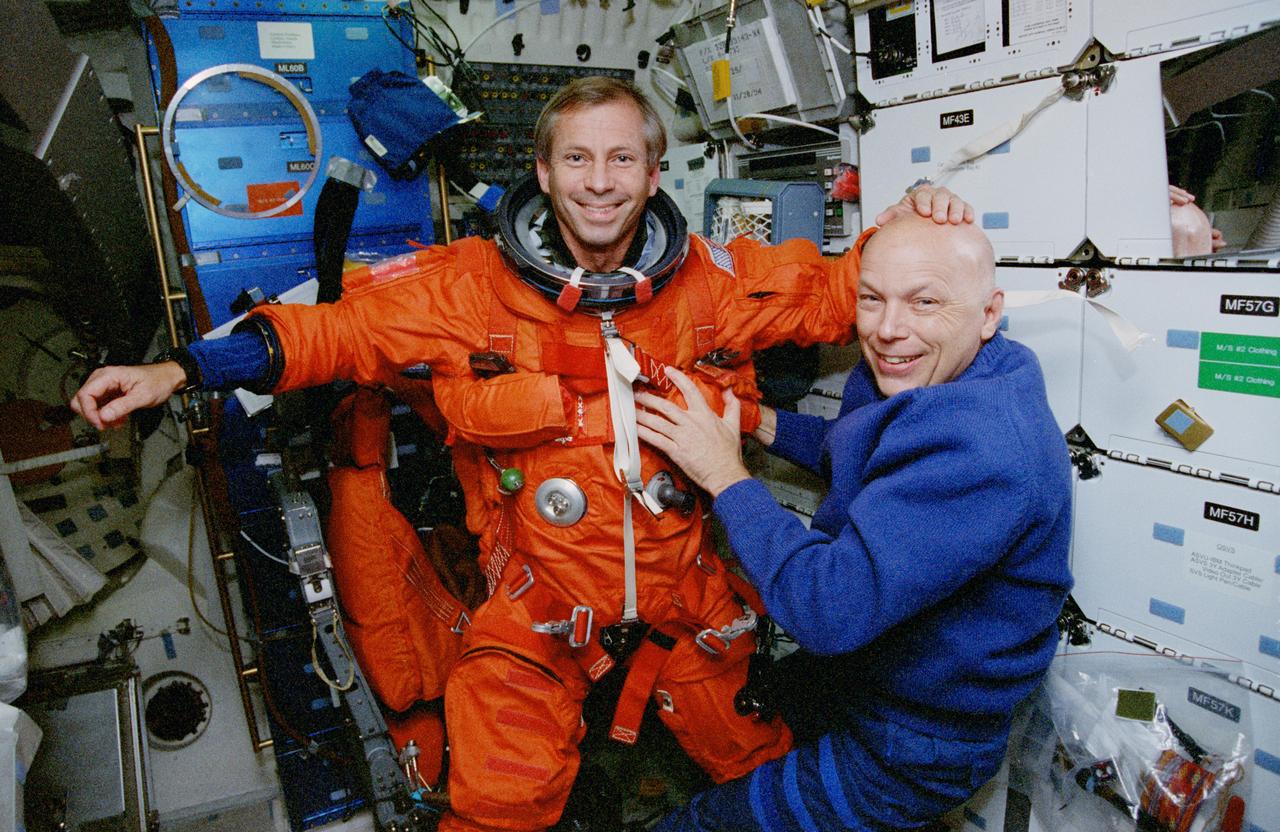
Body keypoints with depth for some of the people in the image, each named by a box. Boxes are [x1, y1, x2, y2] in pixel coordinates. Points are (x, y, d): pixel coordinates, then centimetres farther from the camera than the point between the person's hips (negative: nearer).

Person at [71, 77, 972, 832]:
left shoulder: (717, 280, -5)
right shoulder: (474, 285, -8)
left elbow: (837, 294, 7)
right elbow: (338, 329, -2)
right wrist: (180, 370, -8)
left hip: (692, 597, 2)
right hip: (537, 606, -1)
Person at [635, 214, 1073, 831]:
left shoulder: (977, 446, -35)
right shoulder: (938, 383, -3)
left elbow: (829, 607, -37)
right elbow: (852, 457, 17)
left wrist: (726, 477, -26)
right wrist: (757, 421, 3)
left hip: (912, 754, -9)